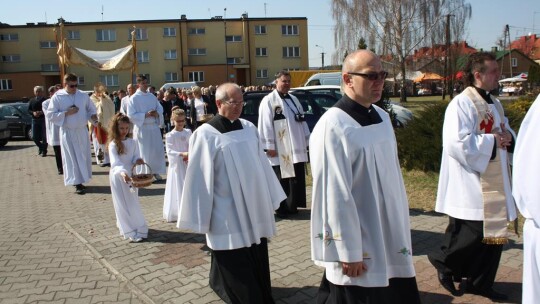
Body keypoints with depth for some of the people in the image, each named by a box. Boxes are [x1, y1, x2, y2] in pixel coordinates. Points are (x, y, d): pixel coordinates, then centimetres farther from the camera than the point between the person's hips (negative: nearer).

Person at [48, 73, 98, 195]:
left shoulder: (83, 96, 4)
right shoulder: (57, 97, -5)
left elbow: (91, 109, 12)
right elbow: (51, 115, -6)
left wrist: (93, 117, -9)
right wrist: (66, 113, -17)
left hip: (82, 130, 4)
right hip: (67, 132, -3)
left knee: (84, 156, 9)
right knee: (72, 158, -1)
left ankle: (82, 180, 22)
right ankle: (77, 183, 2)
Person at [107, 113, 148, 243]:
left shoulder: (132, 142, 1)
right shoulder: (113, 144, -14)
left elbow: (135, 157, 0)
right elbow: (115, 162, -25)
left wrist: (138, 160, -24)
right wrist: (122, 172, -42)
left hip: (130, 175, 4)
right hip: (118, 177, -4)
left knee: (133, 203, 13)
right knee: (123, 205, 3)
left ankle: (138, 227, 27)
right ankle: (130, 232, 10)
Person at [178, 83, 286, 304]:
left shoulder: (249, 128, 5)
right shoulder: (206, 134, -11)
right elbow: (200, 179, -10)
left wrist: (270, 198, 14)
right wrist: (201, 219, -8)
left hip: (254, 210, 6)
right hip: (228, 216, -5)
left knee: (257, 264, 17)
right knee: (236, 270, 7)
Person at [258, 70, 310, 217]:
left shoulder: (294, 99, 15)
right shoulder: (268, 101, -6)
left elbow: (302, 121, 18)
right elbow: (266, 125, -11)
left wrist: (306, 140, 15)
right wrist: (269, 146, -16)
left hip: (296, 148, 7)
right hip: (279, 149, -6)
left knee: (297, 178, 9)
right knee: (281, 179, 2)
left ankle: (292, 205, 21)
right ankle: (282, 208, 12)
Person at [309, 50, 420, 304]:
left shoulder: (382, 117, 5)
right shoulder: (332, 127, -19)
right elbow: (334, 196, -19)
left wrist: (400, 232, 16)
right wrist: (349, 252, -15)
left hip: (390, 239, 8)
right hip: (360, 246, -7)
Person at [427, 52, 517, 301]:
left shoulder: (494, 103, 14)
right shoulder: (461, 104, -14)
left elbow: (506, 131, 24)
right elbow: (457, 143, -24)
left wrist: (508, 137, 0)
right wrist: (493, 141, -17)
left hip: (494, 184, 9)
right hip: (470, 186, -9)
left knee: (493, 235, 13)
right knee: (473, 235, -5)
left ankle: (479, 282, 28)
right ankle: (444, 261, 22)